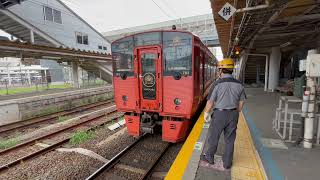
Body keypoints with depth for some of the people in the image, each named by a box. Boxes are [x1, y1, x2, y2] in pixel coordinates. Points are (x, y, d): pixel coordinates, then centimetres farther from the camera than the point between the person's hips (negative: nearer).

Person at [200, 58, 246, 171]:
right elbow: (241, 102, 8)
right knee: (230, 140, 14)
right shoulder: (239, 84, 1)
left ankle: (207, 160, 27)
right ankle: (226, 164, 28)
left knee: (212, 138, 11)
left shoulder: (218, 84, -16)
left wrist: (206, 113, 3)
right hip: (233, 114, 5)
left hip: (219, 114, -5)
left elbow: (210, 102, -12)